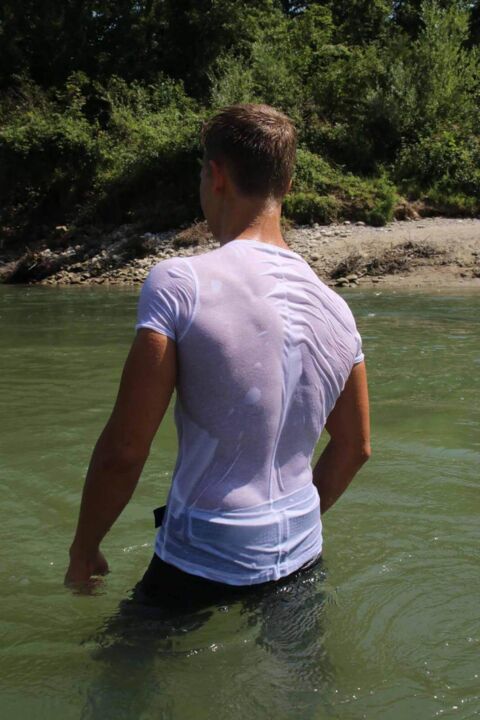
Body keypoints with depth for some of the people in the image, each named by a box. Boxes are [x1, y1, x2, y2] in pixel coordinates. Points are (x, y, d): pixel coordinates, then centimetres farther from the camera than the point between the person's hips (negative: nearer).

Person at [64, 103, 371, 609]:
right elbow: (354, 447, 11)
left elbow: (124, 449, -19)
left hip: (200, 573, -5)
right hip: (303, 560, 6)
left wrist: (82, 551, -2)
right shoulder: (336, 308, 0)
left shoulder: (178, 284, -18)